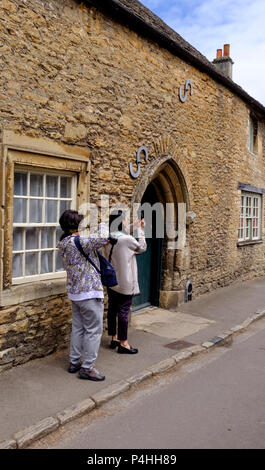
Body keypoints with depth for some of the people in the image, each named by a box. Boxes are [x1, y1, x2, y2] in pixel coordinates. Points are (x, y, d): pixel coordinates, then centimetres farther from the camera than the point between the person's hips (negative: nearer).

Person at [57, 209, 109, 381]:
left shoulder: (64, 244, 8)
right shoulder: (79, 241, -21)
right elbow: (103, 238, -28)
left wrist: (101, 240, 6)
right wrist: (103, 226, -8)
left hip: (75, 292, 10)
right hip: (89, 292, -9)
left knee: (78, 328, 18)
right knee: (94, 330, 1)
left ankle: (74, 362, 28)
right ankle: (87, 368, 7)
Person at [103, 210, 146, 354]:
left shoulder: (108, 238, 1)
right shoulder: (127, 239, -21)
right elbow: (142, 248, -3)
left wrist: (134, 226, 15)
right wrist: (139, 230, 3)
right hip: (124, 283, -8)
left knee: (112, 310, 15)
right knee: (124, 311, 1)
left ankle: (114, 338, 28)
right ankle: (123, 343, 11)